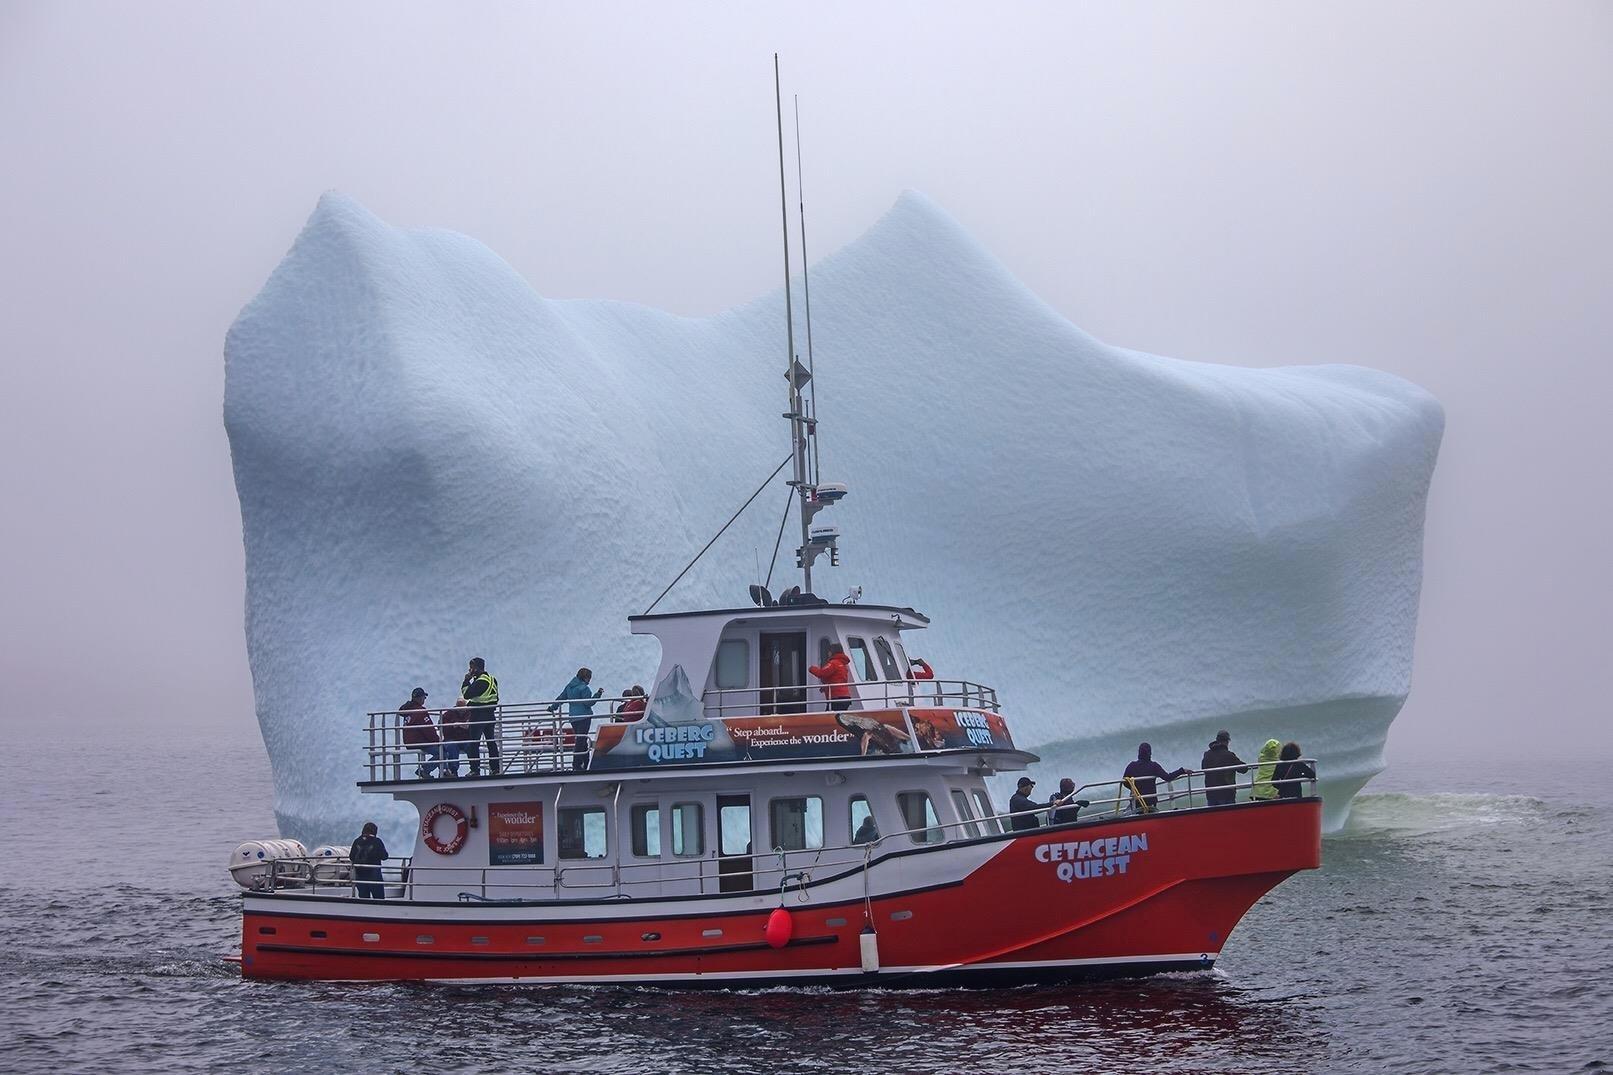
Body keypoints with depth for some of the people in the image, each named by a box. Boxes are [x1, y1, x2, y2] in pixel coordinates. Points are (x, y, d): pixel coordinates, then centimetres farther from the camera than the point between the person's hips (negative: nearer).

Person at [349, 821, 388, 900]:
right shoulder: (376, 841, -8)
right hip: (373, 873, -3)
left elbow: (351, 857, 4)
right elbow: (384, 856, -6)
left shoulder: (357, 842, 1)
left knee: (363, 898, 10)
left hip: (359, 873, 3)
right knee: (379, 898, 3)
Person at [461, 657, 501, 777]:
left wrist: (466, 681, -9)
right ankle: (495, 769, 12)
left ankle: (475, 770, -6)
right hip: (490, 715, 9)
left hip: (479, 715, -9)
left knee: (473, 743, -3)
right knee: (491, 742, 12)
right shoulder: (492, 679, 12)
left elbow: (467, 694, -19)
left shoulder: (480, 681, -17)